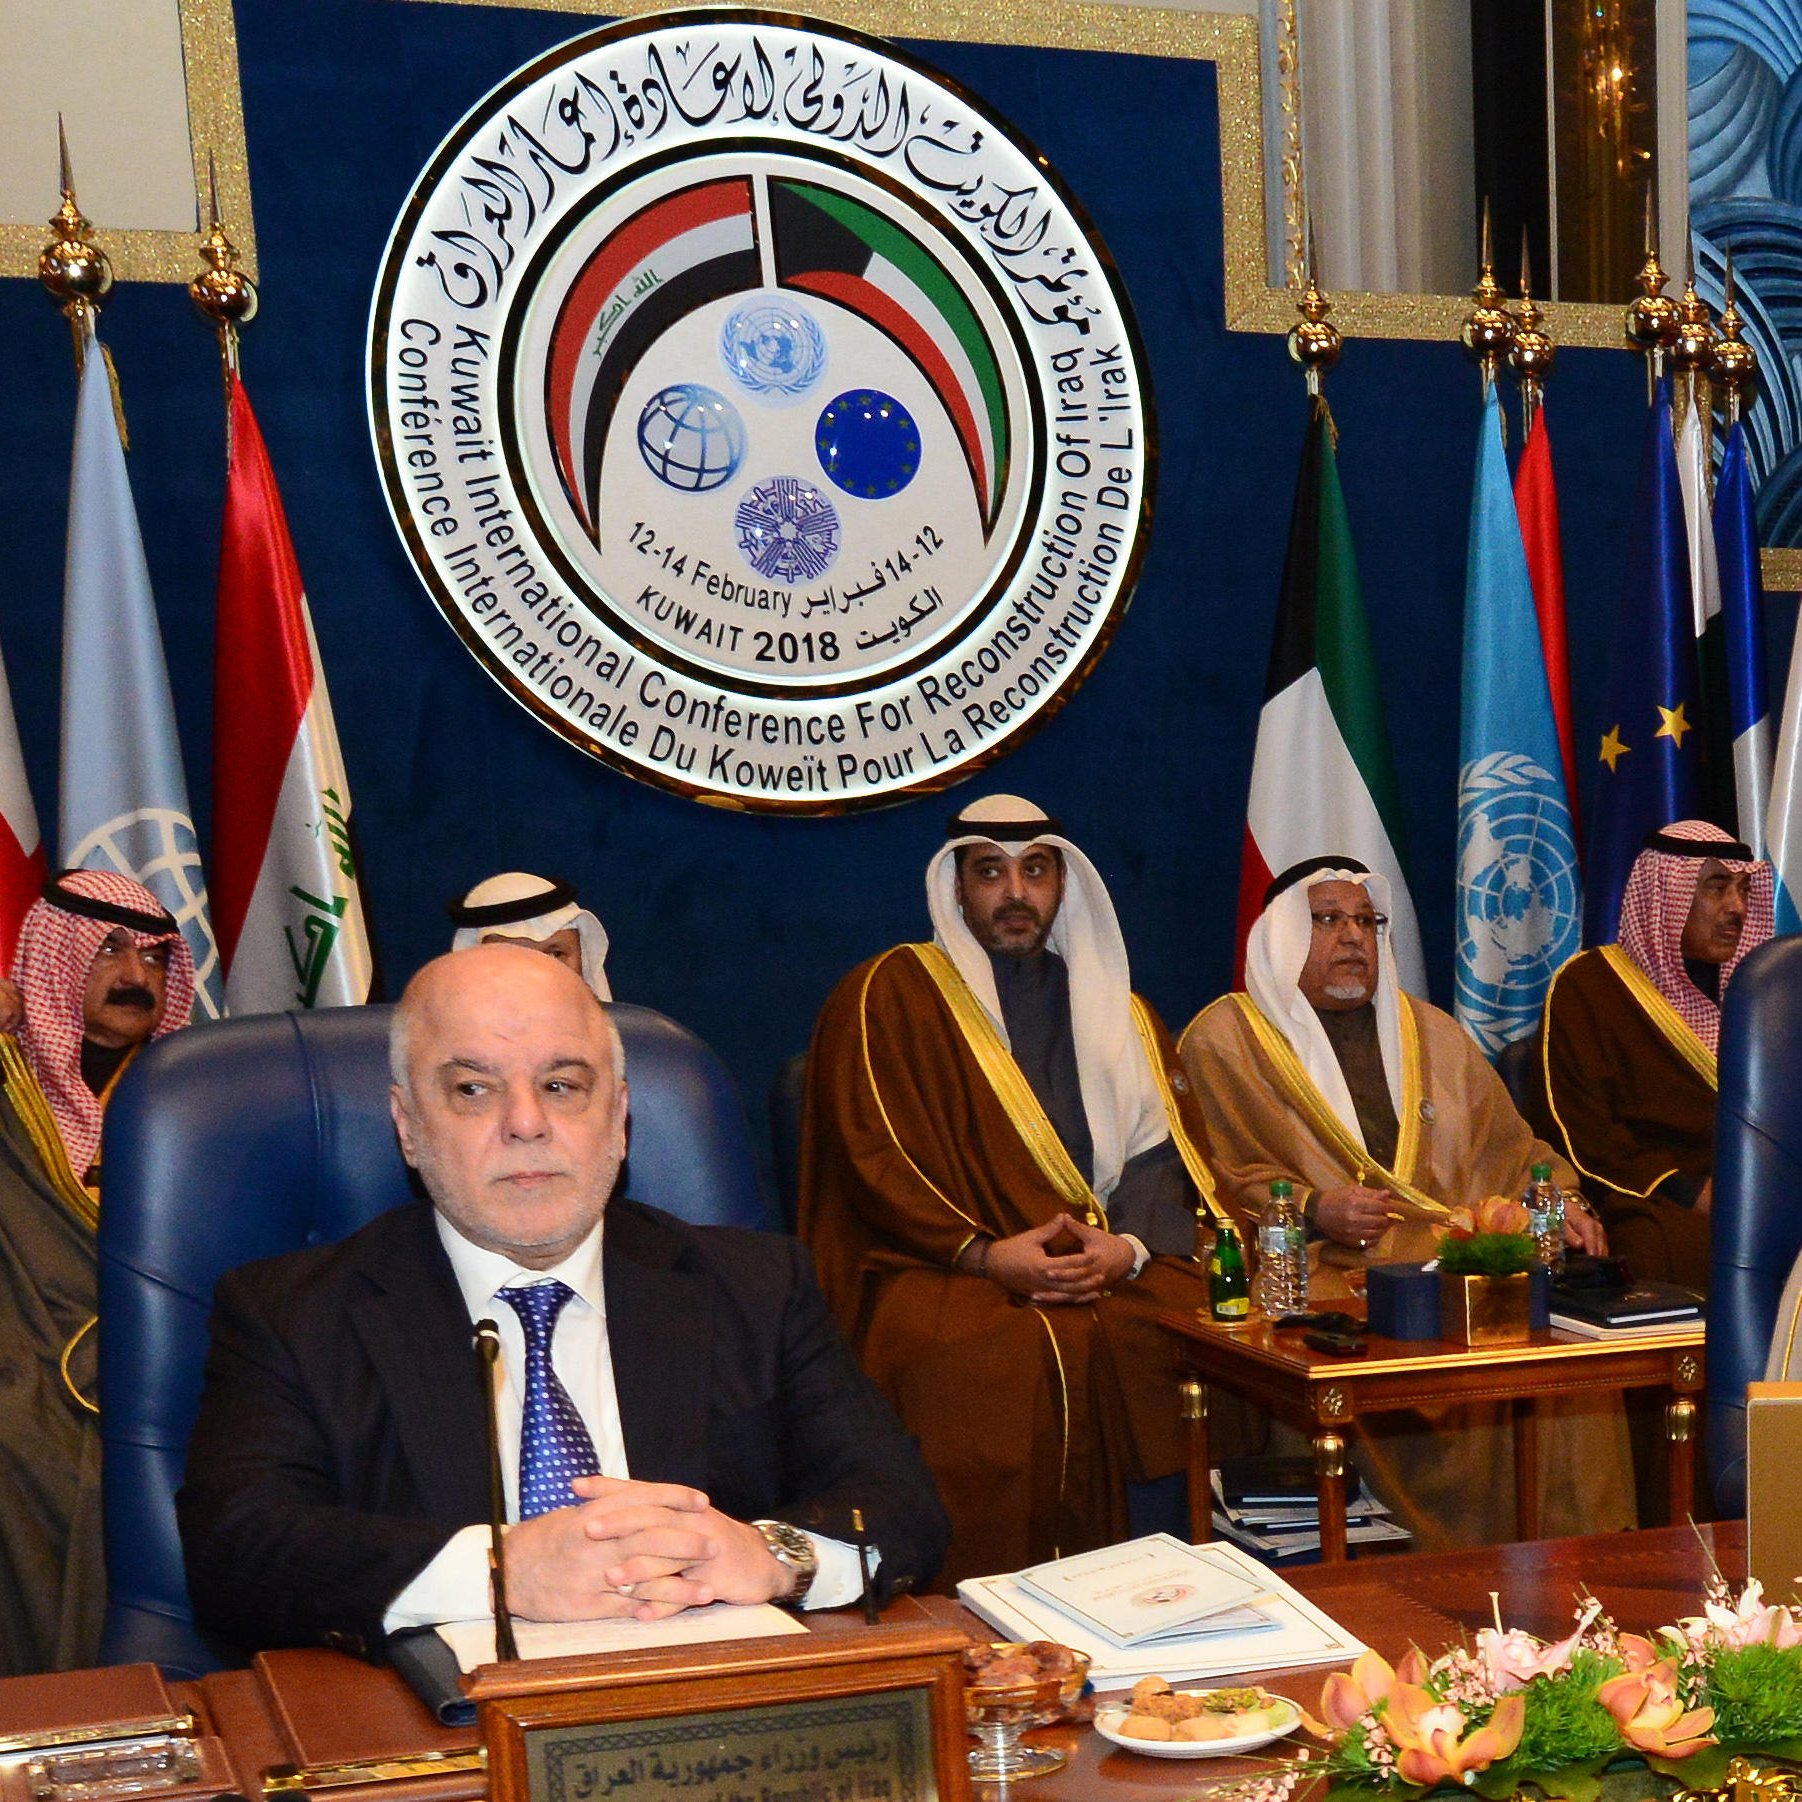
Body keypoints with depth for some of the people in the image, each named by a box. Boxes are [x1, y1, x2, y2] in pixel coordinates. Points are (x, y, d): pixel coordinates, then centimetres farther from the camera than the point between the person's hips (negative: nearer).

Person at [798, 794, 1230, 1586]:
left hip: (1107, 1273, 4)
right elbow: (870, 1156, -2)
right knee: (1019, 1353, -36)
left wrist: (1128, 1247, -10)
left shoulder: (1120, 1014, 23)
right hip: (938, 1274, -4)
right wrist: (983, 1254, -16)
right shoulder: (889, 995, 9)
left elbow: (1167, 1162, 12)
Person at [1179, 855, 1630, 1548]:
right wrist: (1311, 1208, -17)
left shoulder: (1430, 1031, 25)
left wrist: (1557, 1197, 2)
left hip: (1460, 1249, 4)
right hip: (1328, 1267, -4)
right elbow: (1221, 1179, 0)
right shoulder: (1225, 1038, 9)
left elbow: (1507, 1146, 23)